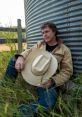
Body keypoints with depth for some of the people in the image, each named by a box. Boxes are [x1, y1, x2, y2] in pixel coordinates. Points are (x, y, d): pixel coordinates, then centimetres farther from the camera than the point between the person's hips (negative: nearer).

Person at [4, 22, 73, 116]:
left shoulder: (64, 50, -4)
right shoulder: (40, 44, 12)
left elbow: (67, 71, -8)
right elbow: (28, 52, 7)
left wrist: (52, 81, -26)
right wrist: (20, 57, -20)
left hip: (48, 81, -5)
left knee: (46, 105, -35)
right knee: (14, 60, -4)